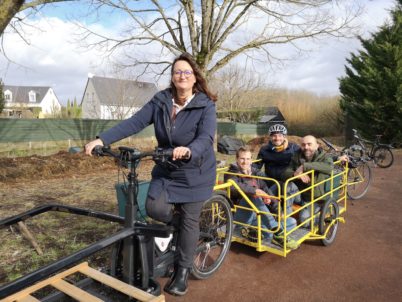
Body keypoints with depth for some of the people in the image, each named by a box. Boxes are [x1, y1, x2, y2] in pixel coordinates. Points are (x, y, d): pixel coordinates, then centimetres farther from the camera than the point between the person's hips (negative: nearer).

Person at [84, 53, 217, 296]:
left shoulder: (206, 105, -15)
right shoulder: (161, 101, -4)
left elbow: (206, 137, -29)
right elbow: (134, 123, -11)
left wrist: (189, 151, -51)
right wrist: (102, 139, -22)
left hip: (195, 172, -3)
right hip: (166, 170, 3)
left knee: (190, 220, 3)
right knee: (155, 208, -16)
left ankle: (182, 271, 24)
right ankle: (178, 211, 22)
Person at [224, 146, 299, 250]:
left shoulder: (256, 173, 15)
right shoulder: (232, 173, 0)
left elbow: (267, 193, 10)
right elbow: (233, 186, -25)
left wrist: (278, 212, -4)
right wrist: (254, 191, -36)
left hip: (259, 215, 6)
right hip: (242, 215, -5)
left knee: (292, 222, -7)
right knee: (253, 196, -36)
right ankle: (277, 233, -39)